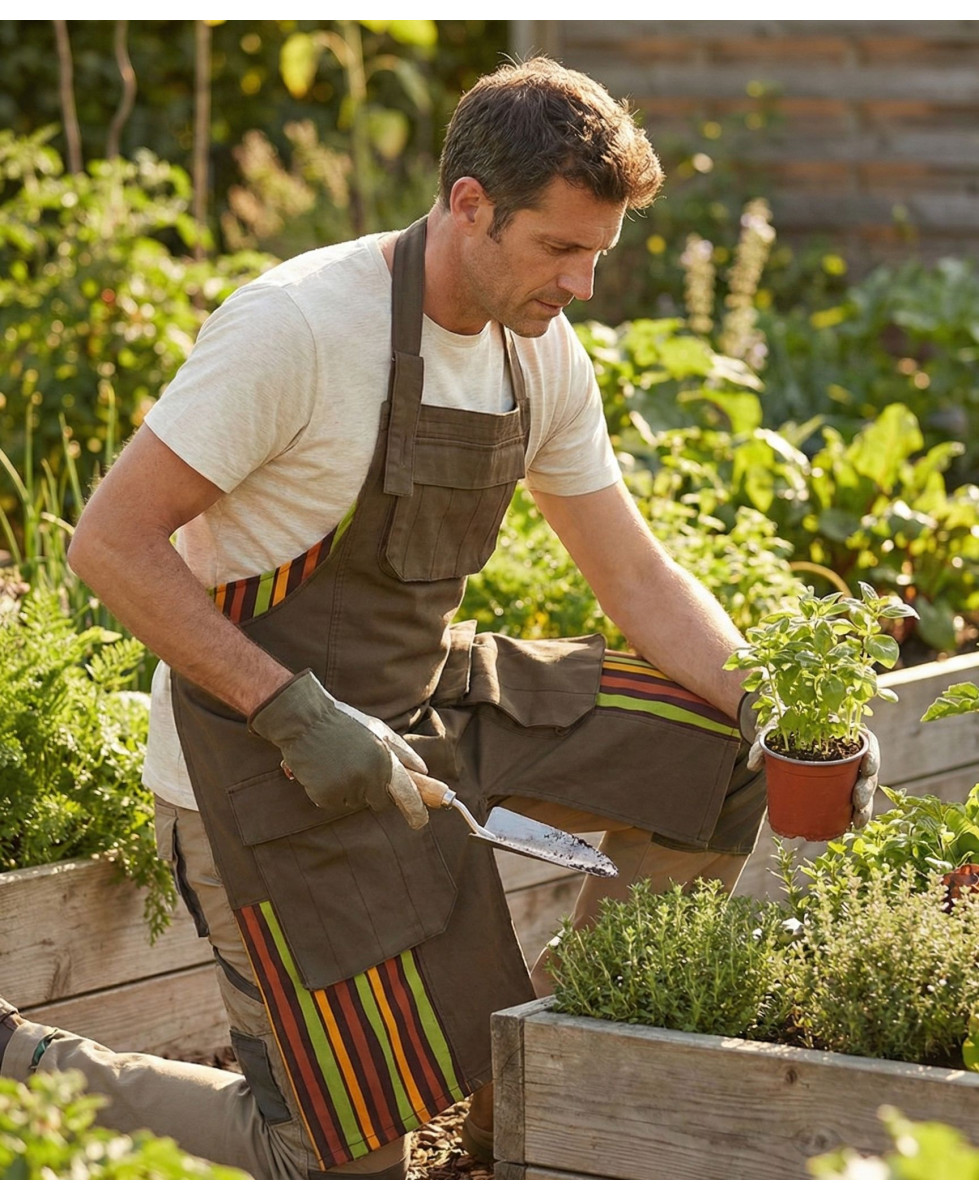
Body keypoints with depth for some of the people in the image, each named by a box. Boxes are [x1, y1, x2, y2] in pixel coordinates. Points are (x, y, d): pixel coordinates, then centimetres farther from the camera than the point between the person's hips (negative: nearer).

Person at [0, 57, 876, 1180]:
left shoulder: (542, 357, 1)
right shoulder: (297, 326, -23)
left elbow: (638, 579, 8)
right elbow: (110, 543, -22)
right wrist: (297, 711, -28)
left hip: (426, 698, 8)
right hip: (272, 754, -8)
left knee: (721, 757, 3)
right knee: (349, 1157, -7)